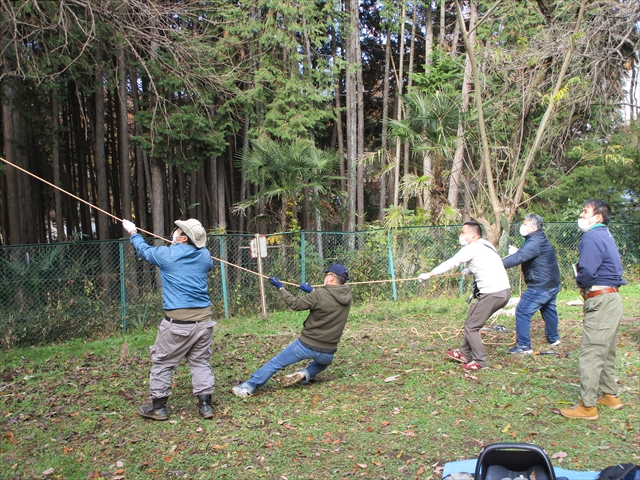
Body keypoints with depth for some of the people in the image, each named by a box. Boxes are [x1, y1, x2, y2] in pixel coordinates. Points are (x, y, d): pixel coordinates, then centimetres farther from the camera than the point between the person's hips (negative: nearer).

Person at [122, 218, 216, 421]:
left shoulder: (168, 255, -5)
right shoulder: (205, 256, 5)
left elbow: (144, 250, 15)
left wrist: (133, 232, 33)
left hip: (177, 321, -4)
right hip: (203, 318, 4)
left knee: (162, 362, 10)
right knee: (200, 361, 13)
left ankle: (158, 407, 17)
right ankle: (205, 404, 12)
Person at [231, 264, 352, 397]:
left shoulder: (320, 295, -18)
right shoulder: (347, 296, -2)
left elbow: (296, 304, -8)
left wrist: (280, 288, 3)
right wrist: (313, 291, 14)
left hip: (307, 345, -4)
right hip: (328, 352, 4)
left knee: (275, 363, 12)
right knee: (324, 361, 39)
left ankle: (248, 387, 15)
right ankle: (306, 374, 13)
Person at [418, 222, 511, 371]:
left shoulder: (472, 248, -9)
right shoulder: (485, 246, 17)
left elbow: (451, 263, -6)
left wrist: (429, 274, 1)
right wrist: (467, 270, 40)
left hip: (493, 293, -9)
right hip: (503, 290, 10)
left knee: (471, 326, 0)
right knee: (472, 318, 20)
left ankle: (480, 362, 6)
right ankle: (464, 353, 27)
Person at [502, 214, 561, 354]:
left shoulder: (534, 242, -22)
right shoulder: (540, 240, 11)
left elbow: (518, 258, -35)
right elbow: (525, 255, 17)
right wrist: (517, 251, 0)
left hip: (540, 287, -11)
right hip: (552, 284, 11)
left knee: (522, 312, -9)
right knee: (548, 309, 28)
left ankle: (523, 346, -7)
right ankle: (553, 338, 44)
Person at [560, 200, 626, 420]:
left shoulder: (592, 237, -16)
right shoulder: (606, 236, 16)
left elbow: (587, 272, -27)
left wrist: (581, 283, -5)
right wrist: (585, 283, 4)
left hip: (601, 301, -11)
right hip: (611, 298, 11)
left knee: (591, 353, -6)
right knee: (606, 351, 21)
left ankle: (587, 406, -1)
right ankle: (610, 395, 32)